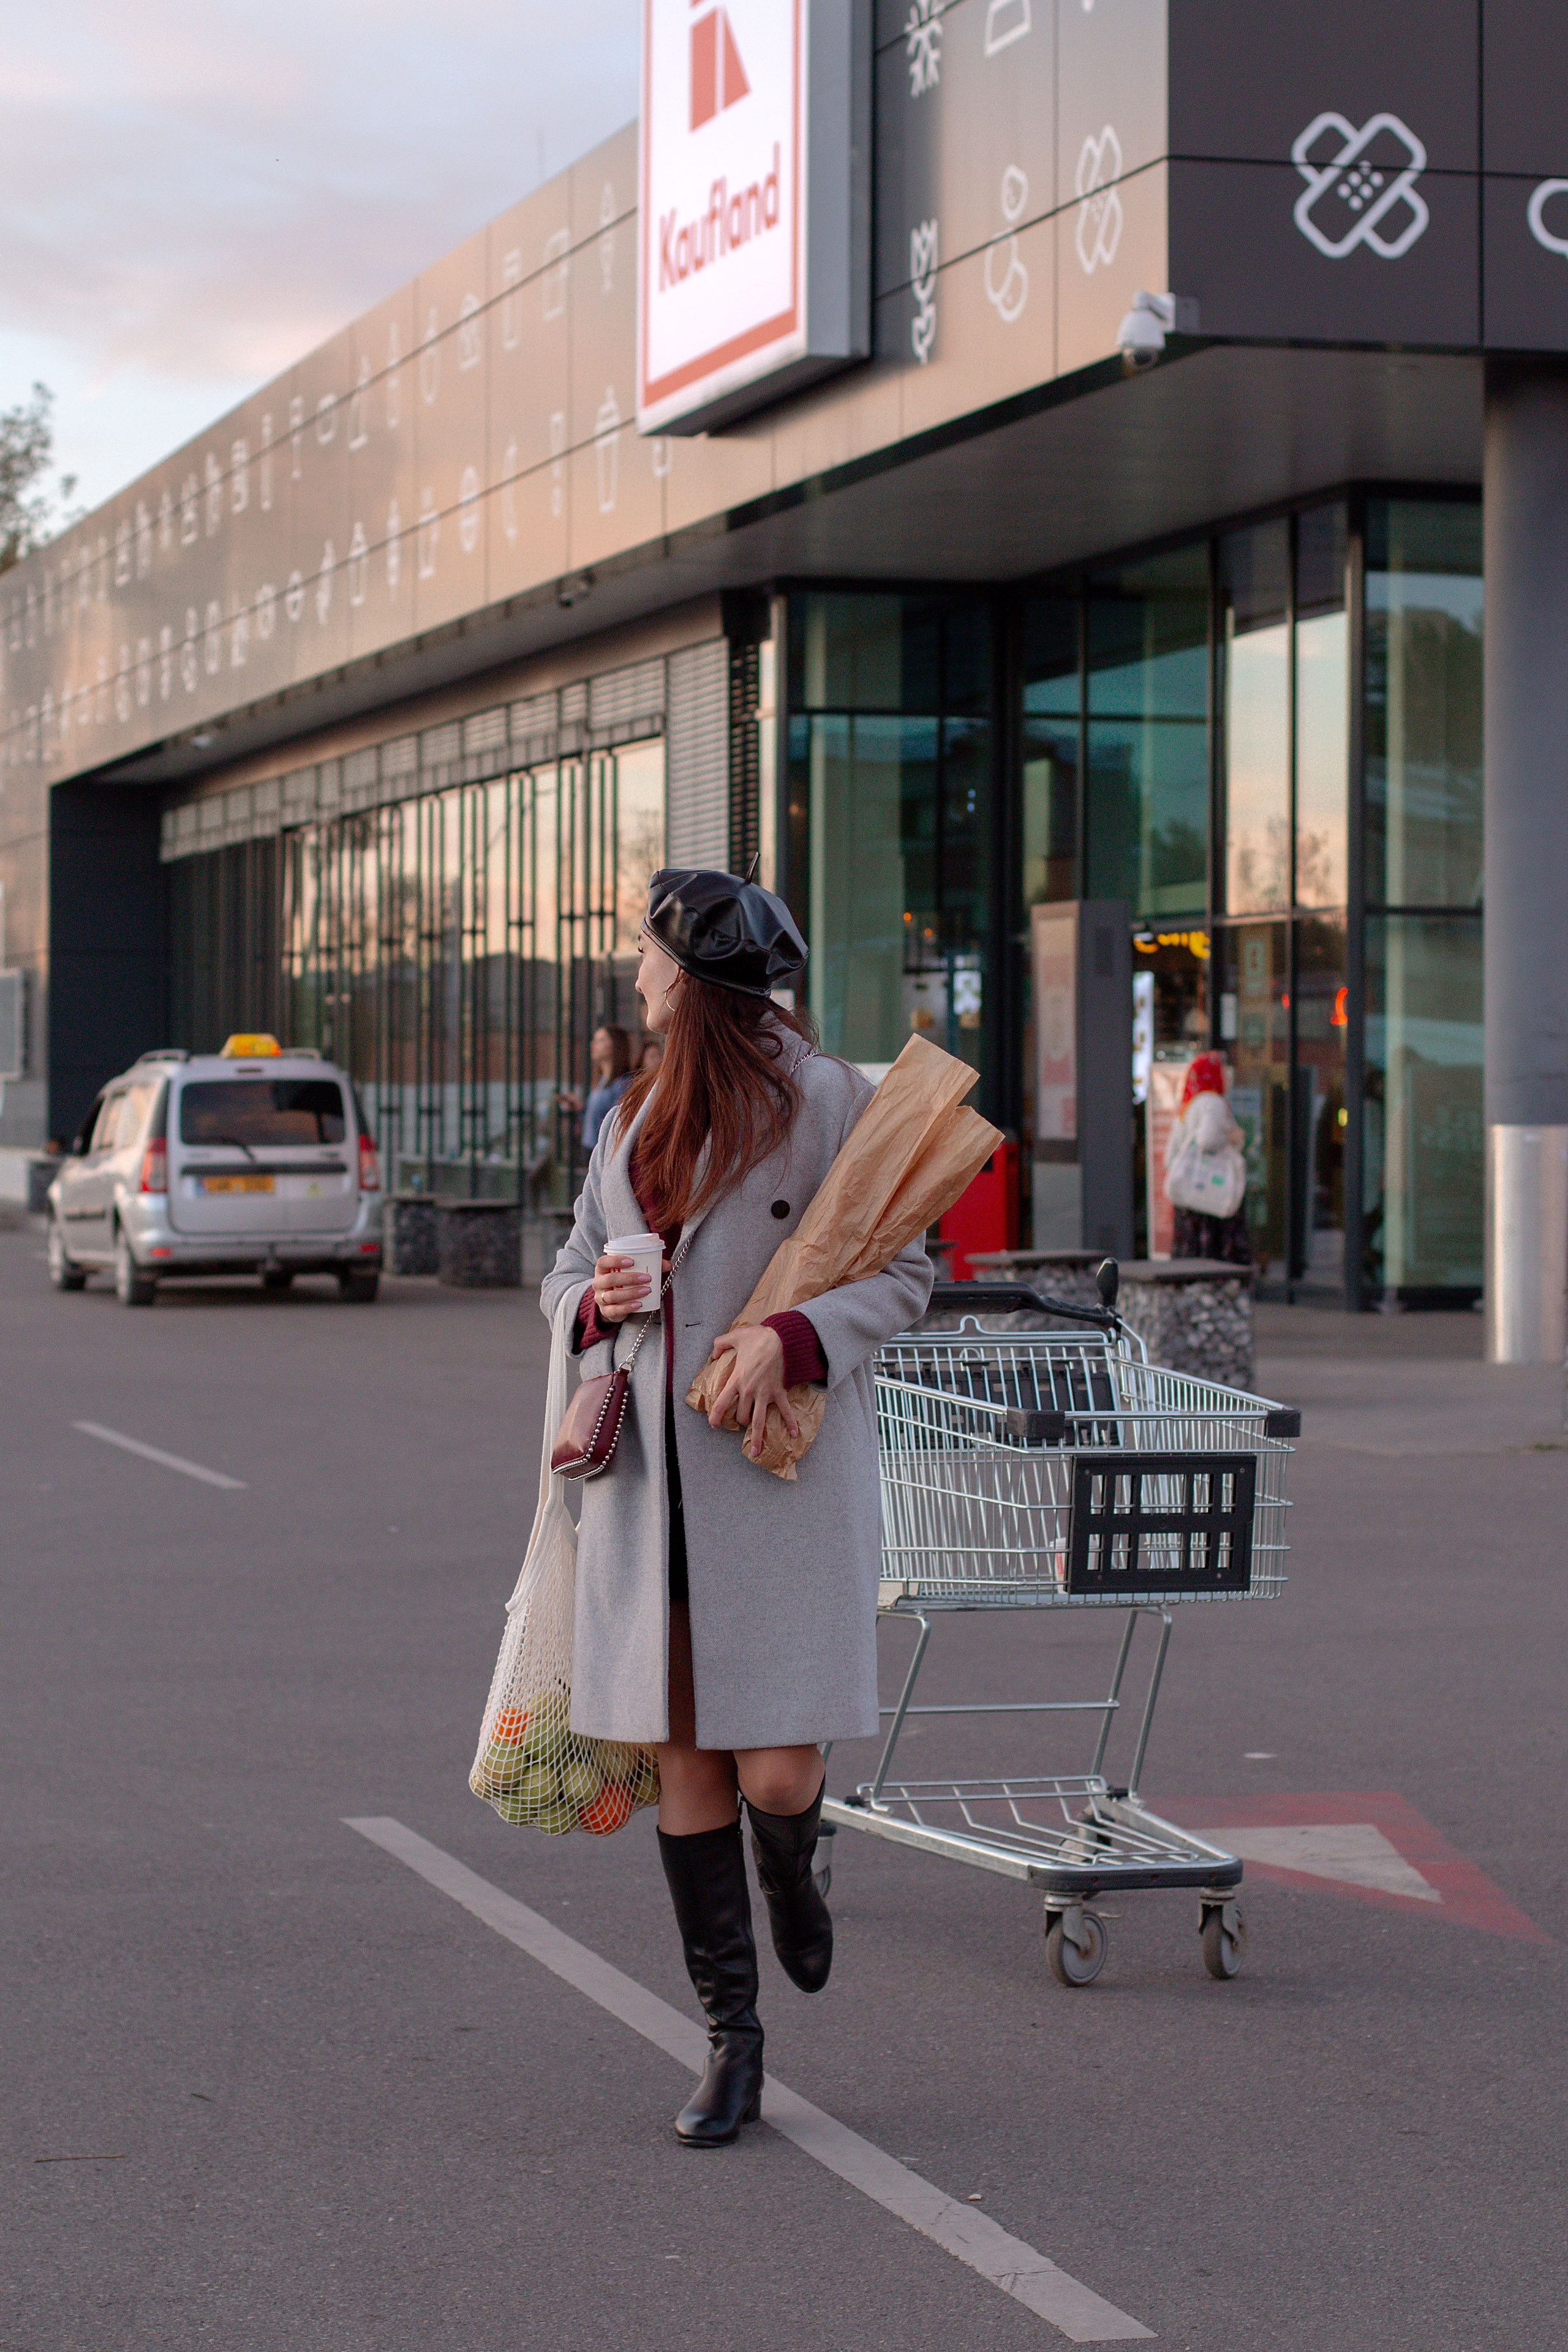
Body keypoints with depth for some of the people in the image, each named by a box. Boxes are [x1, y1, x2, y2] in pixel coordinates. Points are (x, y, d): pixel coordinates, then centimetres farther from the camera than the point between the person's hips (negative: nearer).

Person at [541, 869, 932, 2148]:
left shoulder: (825, 1098, -3)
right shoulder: (639, 1112, 17)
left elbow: (902, 1276, -3)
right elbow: (572, 1269, 21)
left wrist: (790, 1338, -19)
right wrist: (592, 1301, -3)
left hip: (783, 1463, -5)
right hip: (654, 1469, 5)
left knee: (775, 1768, -9)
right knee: (685, 1760, 3)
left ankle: (792, 1876, 29)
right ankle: (733, 2040, 13)